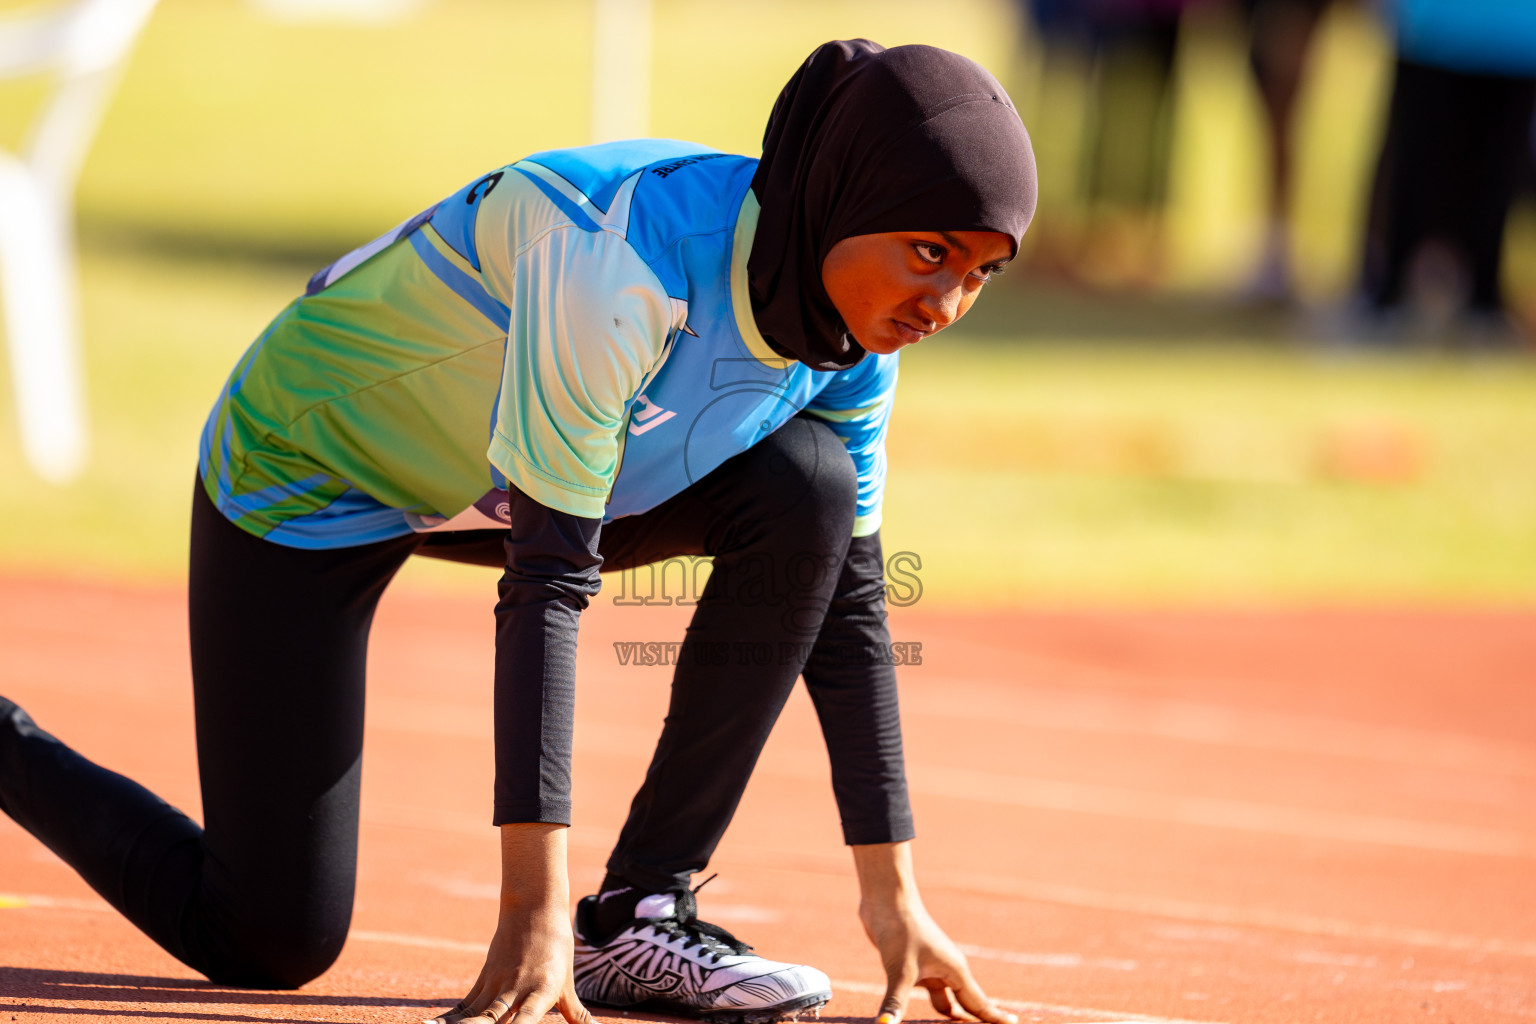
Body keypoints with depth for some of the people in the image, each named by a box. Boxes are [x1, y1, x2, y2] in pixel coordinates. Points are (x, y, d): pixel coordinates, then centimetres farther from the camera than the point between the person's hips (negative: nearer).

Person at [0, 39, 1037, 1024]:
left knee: (805, 482, -18)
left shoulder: (853, 329, -15)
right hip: (310, 482, -7)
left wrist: (893, 890, -7)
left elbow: (847, 596, -5)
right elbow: (549, 577, -38)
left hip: (493, 480, 7)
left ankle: (641, 918, -10)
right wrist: (537, 900, -41)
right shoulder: (632, 258, -37)